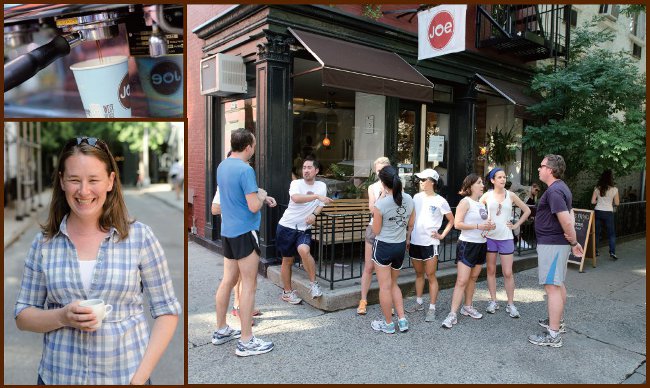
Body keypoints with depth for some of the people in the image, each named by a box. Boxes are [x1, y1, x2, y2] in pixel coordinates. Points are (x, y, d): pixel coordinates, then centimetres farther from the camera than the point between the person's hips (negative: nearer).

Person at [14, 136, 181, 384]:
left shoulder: (140, 236, -9)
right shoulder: (44, 243, -1)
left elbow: (166, 311, -6)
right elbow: (22, 316, 5)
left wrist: (140, 377, -14)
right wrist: (62, 318, -15)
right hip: (57, 376, 2)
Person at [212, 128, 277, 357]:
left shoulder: (222, 166, 9)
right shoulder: (245, 169, -18)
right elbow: (254, 207, -21)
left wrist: (262, 198, 14)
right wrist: (262, 195, -1)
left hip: (228, 231, 9)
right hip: (244, 232, -9)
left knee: (228, 280, 17)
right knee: (249, 285, -1)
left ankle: (221, 330, 28)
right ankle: (246, 342, 6)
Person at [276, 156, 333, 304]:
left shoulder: (322, 186, 5)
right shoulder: (296, 183, -9)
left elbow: (320, 204, 13)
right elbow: (296, 198, -29)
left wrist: (314, 214, -8)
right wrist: (317, 196, -36)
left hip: (304, 229, 1)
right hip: (287, 226, -1)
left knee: (304, 250, -27)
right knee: (287, 260, 8)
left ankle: (313, 283, -9)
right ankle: (287, 292, 26)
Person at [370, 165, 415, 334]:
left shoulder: (381, 204, -21)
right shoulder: (409, 199, -4)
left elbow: (376, 231, -11)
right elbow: (411, 224, 8)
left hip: (383, 246, -6)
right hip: (400, 246, 6)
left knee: (385, 286, 7)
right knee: (393, 284, 22)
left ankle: (388, 324, 19)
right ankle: (402, 320, 22)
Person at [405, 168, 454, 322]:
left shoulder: (440, 201, -8)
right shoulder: (417, 197, 6)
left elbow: (451, 220, 1)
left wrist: (442, 235, -6)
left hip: (430, 243, -5)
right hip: (415, 242, 5)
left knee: (431, 276, 1)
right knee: (418, 274, 17)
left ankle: (432, 309, 9)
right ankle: (419, 302, 30)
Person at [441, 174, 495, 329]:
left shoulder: (481, 203, 13)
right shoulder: (465, 202, -10)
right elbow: (457, 224, -18)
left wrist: (489, 226, 4)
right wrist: (478, 226, -22)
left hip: (481, 244, 8)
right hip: (467, 245, -8)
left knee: (473, 278, 14)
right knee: (462, 281, -10)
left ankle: (467, 307, 29)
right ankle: (453, 314, -7)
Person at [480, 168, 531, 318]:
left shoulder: (511, 195, 0)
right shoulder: (487, 196, 0)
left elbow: (527, 211, 8)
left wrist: (516, 225, 2)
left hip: (506, 238, 0)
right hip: (490, 237, 1)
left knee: (508, 273, -1)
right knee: (491, 270, 8)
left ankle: (510, 304, 11)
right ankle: (493, 301, 19)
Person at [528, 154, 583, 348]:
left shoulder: (554, 191, -21)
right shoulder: (562, 188, 13)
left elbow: (566, 221, -26)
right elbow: (569, 214, 15)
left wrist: (573, 242, -11)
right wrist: (572, 240, 5)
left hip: (551, 244, -11)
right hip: (559, 243, 11)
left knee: (552, 287, -6)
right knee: (558, 284, 21)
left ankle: (553, 335, 0)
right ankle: (558, 321, 37)